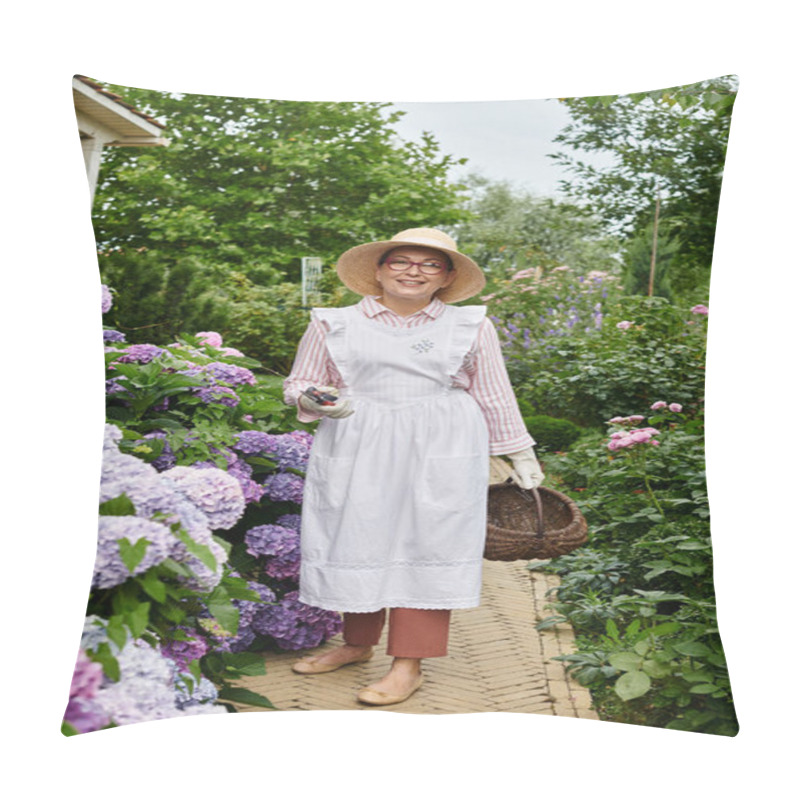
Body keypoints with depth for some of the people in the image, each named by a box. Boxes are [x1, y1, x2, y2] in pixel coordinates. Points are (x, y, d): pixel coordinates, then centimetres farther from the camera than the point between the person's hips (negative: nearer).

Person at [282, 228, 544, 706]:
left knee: (427, 546, -1)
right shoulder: (335, 325, 8)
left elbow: (494, 396, 14)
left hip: (441, 456, -1)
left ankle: (409, 664, 9)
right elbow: (299, 384, 12)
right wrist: (314, 401, -10)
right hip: (357, 452, 1)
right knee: (357, 541, 7)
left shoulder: (471, 327, 8)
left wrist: (520, 455, 14)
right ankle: (357, 644, 27)